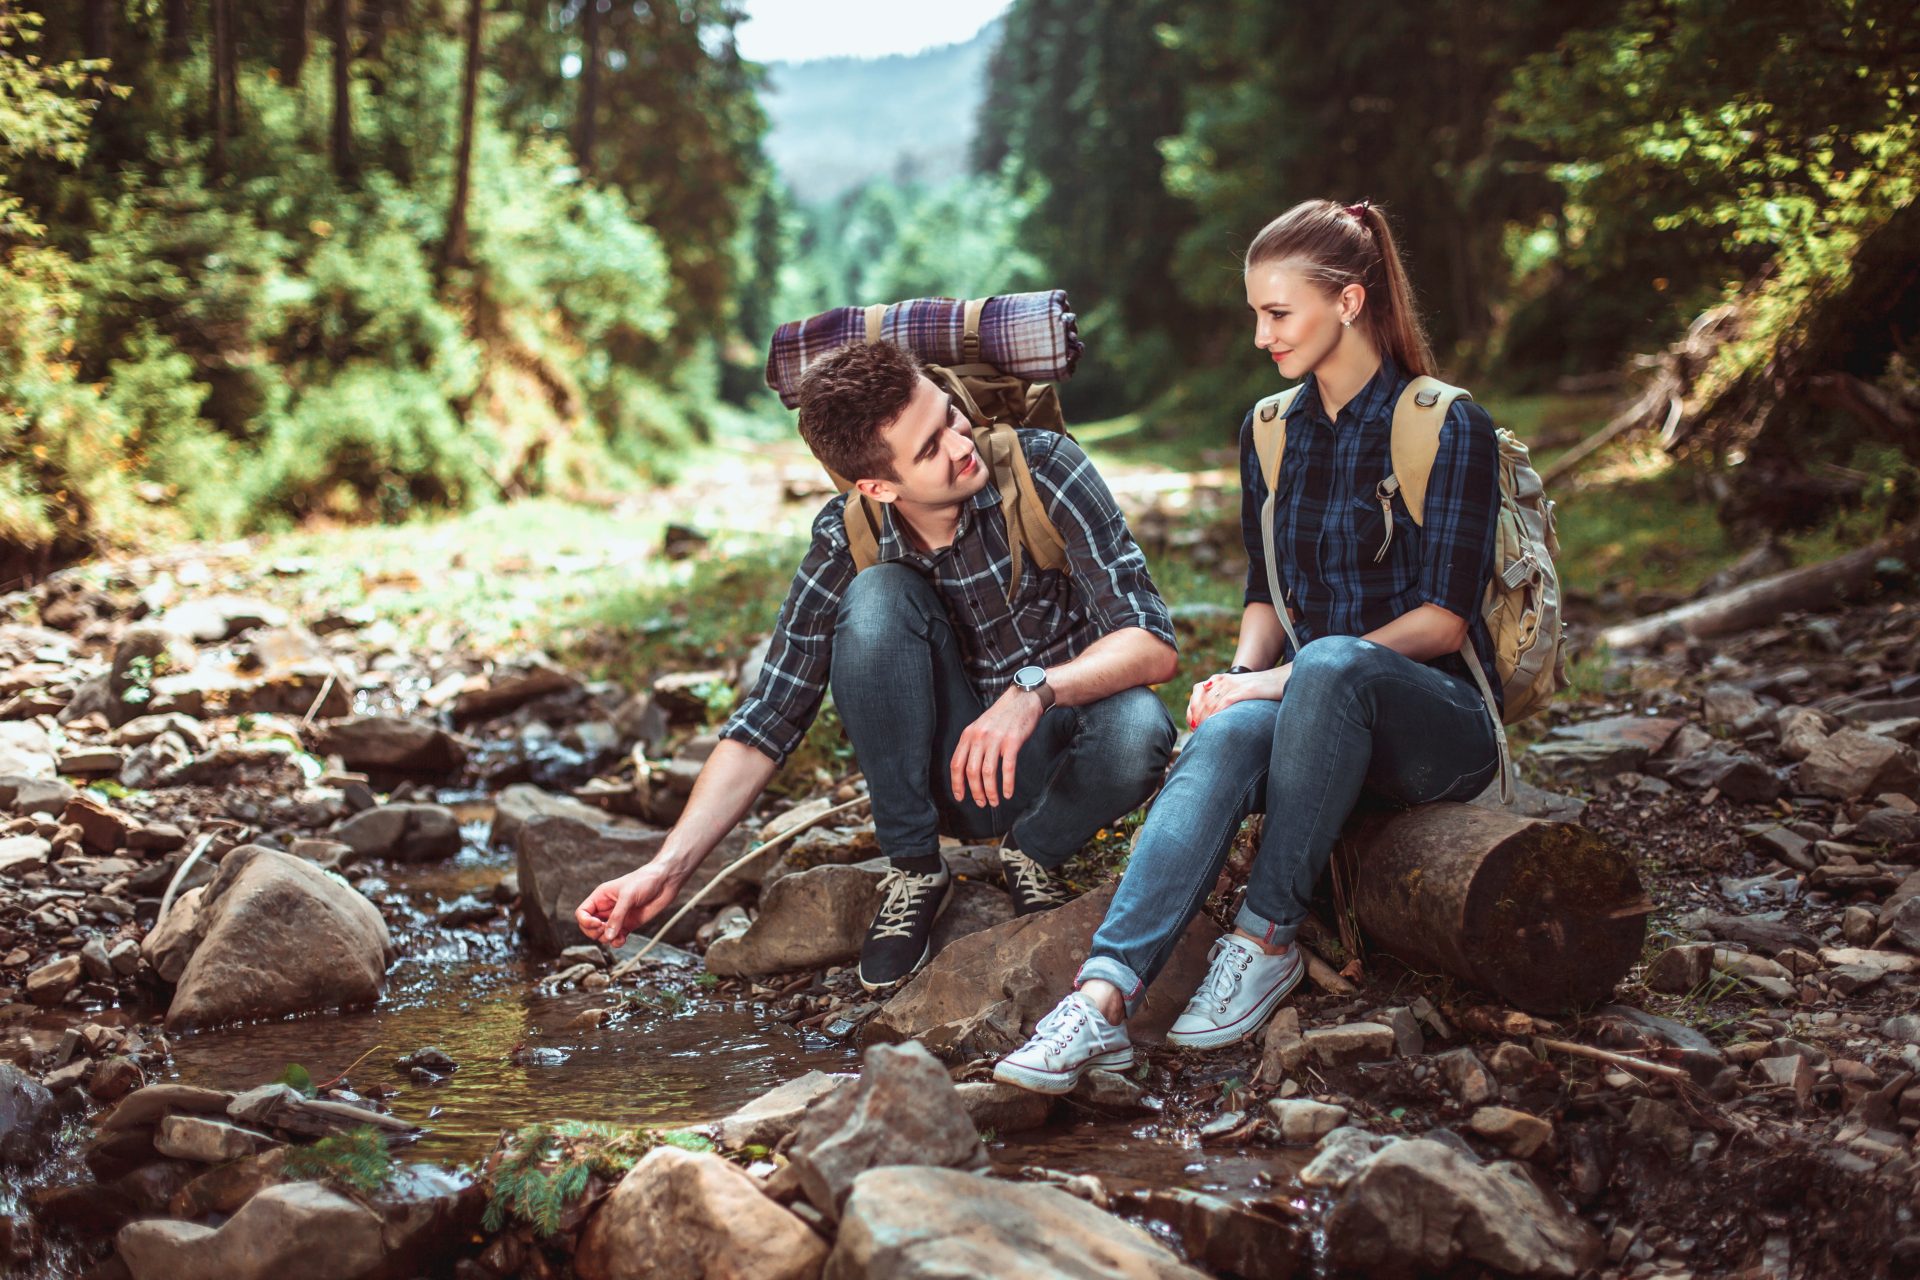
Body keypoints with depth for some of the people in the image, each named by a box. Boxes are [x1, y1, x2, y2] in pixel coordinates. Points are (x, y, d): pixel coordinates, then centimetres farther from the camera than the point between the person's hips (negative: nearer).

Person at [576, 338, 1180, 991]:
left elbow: (1155, 643, -22)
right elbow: (768, 719, -11)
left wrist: (1033, 690, -42)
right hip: (953, 774, 1)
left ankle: (1035, 853, -1)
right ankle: (913, 868, -10)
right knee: (878, 596, -27)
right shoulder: (847, 545, -14)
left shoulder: (1044, 468, -19)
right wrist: (668, 866, -23)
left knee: (1137, 728, -37)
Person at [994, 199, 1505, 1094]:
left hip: (1436, 718, -4)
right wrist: (1243, 672, -9)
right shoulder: (1270, 433, 12)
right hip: (1318, 716, 4)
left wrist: (1286, 676, -20)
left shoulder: (1448, 429, -6)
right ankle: (1105, 994, -48)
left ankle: (1267, 936, -30)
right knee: (1229, 733, -33)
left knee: (1331, 665, -39)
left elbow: (1443, 616, -11)